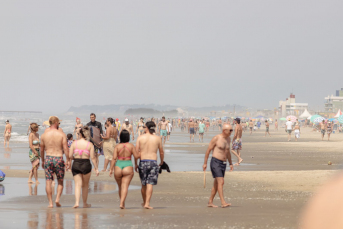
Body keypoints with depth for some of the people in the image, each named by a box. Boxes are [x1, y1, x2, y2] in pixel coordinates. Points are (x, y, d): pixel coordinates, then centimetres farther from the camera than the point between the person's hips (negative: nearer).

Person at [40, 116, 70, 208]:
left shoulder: (44, 135, 4)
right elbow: (65, 149, -9)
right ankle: (57, 199, -4)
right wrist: (68, 161, -3)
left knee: (48, 182, 3)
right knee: (60, 182, 13)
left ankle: (50, 203, 1)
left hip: (48, 158, 2)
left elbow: (42, 149, 12)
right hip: (59, 159, -2)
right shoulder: (61, 134, -4)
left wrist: (42, 161, 23)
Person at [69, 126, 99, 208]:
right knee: (85, 185, 15)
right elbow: (93, 157, -7)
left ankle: (77, 202, -17)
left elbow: (70, 156, -3)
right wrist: (96, 168, -1)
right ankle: (85, 203, 26)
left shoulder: (74, 143, -1)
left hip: (76, 164, 0)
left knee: (78, 184, 2)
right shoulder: (90, 144, -4)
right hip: (86, 164, 0)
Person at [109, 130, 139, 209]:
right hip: (128, 167, -2)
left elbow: (114, 158, -6)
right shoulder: (131, 146, -1)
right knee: (125, 186, -8)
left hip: (118, 167, 2)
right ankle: (122, 203, -23)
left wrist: (111, 169, -4)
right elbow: (136, 156, -3)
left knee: (120, 187, 17)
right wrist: (136, 164, 15)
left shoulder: (117, 146, 0)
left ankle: (122, 202, 29)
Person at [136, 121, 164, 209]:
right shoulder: (157, 138, 1)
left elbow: (136, 152, 1)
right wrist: (162, 162, 26)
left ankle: (144, 202, 30)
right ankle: (147, 203, -13)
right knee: (150, 184, -5)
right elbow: (161, 152, 8)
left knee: (143, 184, 14)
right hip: (153, 162, -2)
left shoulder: (140, 137, 1)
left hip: (142, 162, 2)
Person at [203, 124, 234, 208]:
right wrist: (205, 163, -6)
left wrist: (230, 164, 22)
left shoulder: (228, 139, 13)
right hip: (215, 162, -8)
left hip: (223, 163, 8)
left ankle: (210, 202, 17)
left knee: (216, 184, 10)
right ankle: (223, 202, -23)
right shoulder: (216, 138, -9)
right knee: (221, 182, -17)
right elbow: (208, 150, -6)